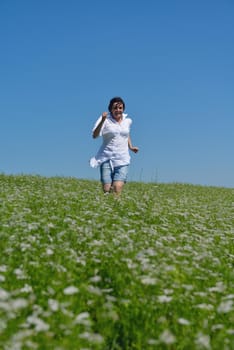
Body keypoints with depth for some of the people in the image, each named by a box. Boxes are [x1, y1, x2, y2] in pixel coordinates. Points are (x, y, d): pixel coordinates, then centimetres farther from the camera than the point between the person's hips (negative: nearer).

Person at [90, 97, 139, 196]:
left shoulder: (128, 121, 10)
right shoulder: (106, 120, -4)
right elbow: (95, 136, -18)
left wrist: (130, 146, 15)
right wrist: (102, 121, -30)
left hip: (122, 160, 2)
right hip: (107, 159, -2)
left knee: (118, 188, -16)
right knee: (106, 190, -3)